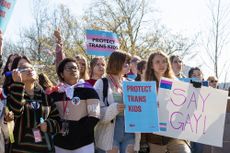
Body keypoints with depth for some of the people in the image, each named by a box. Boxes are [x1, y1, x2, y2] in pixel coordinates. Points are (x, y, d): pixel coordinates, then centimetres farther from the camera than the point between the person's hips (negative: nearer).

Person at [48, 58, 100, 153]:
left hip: (83, 142, -3)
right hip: (60, 143, 3)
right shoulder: (54, 93, 7)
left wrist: (79, 131, -15)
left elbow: (94, 117, -8)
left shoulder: (88, 90, -3)